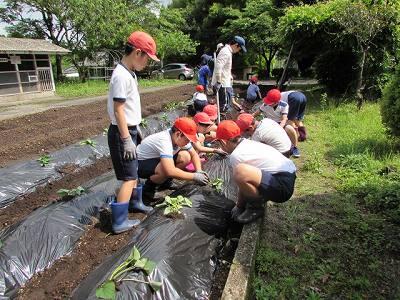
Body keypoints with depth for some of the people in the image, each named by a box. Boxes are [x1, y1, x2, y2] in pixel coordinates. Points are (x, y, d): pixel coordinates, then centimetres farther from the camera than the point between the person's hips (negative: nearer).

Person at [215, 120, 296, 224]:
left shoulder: (236, 155, -14)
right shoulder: (248, 142, 13)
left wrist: (239, 206, 13)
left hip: (283, 186, -10)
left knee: (240, 172, -30)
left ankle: (255, 207, -5)